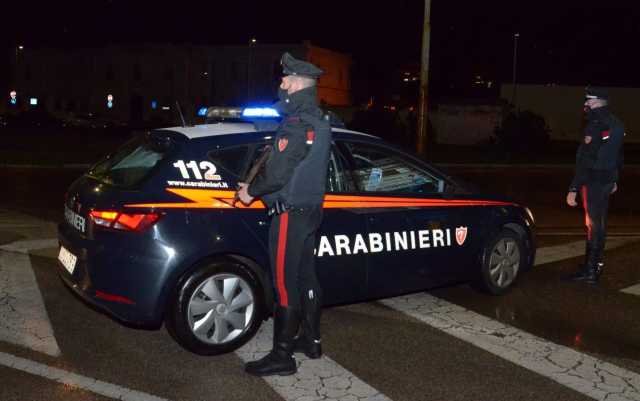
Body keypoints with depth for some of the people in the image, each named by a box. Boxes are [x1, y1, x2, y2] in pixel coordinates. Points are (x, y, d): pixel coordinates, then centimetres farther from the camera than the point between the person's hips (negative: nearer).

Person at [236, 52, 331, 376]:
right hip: (310, 209, 10)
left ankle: (282, 357, 5)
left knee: (285, 285, -3)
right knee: (306, 277, 18)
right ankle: (310, 340, 31)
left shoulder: (298, 123, -19)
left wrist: (251, 191, -7)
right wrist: (256, 185, 12)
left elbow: (279, 171, -23)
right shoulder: (318, 120, 13)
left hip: (290, 213, -10)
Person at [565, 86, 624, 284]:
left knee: (593, 224, -4)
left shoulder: (596, 126, -21)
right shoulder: (616, 124, 10)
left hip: (594, 181, -9)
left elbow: (585, 160, -25)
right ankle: (595, 263, 29)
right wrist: (615, 179, 28)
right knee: (600, 222, 17)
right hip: (607, 179, 9)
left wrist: (574, 188, -25)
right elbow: (618, 156, 19)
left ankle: (590, 270, 2)